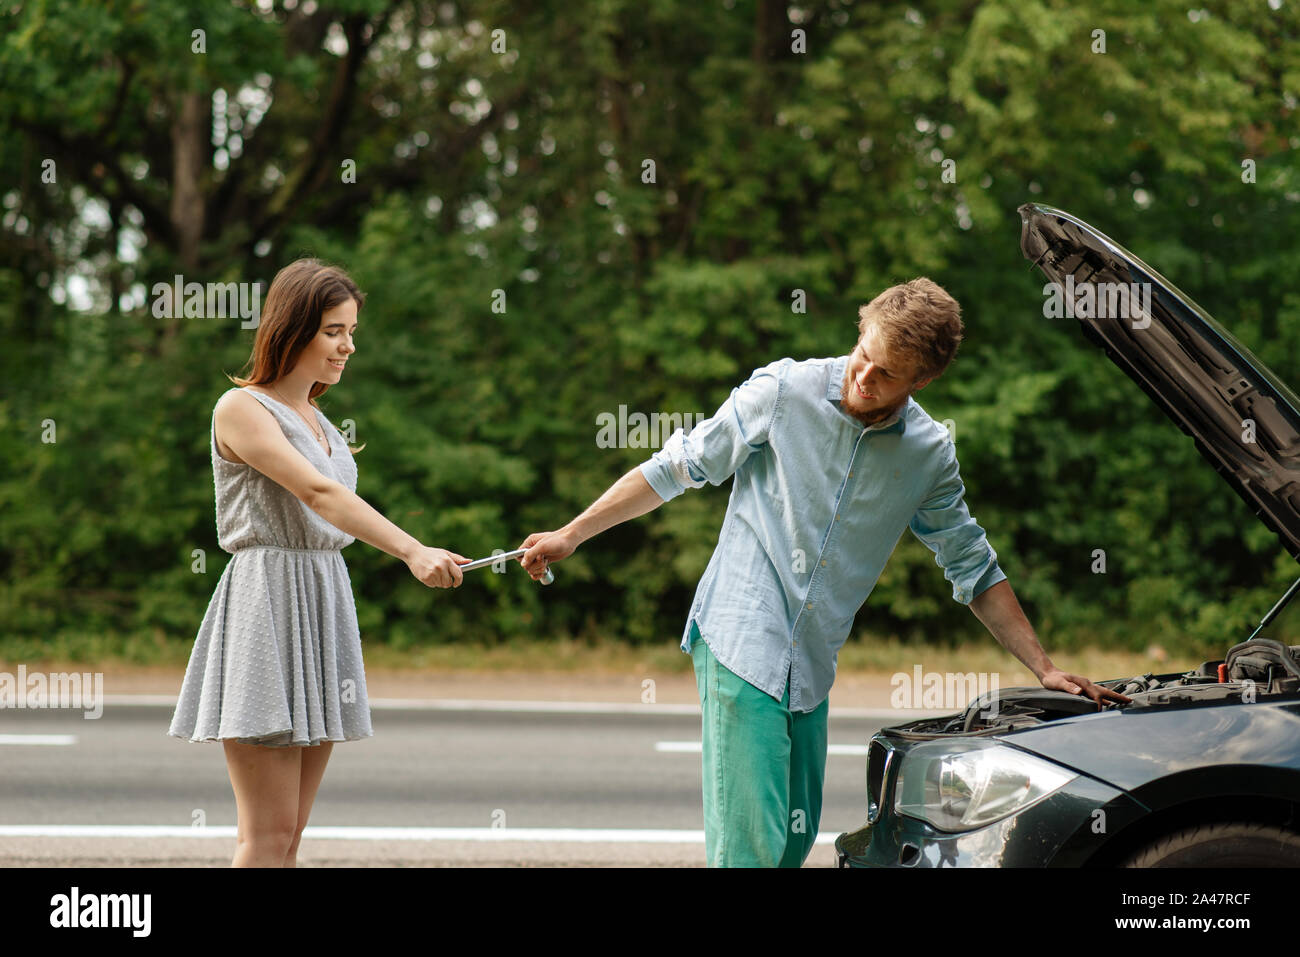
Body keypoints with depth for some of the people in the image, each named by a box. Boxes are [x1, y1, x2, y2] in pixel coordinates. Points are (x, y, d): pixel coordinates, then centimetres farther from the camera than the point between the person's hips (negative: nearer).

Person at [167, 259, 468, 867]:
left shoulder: (316, 421, 19)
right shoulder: (241, 409, -7)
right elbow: (318, 494, -21)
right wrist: (413, 552, -32)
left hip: (322, 607, 8)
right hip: (266, 606, -8)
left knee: (288, 835, 5)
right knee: (267, 834, -12)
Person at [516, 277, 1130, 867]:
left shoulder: (930, 455, 4)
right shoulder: (782, 392, -7)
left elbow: (974, 569, 15)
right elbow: (677, 467, 2)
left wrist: (1045, 670, 11)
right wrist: (571, 535, 4)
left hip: (811, 668, 5)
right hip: (740, 644, -5)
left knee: (795, 837, 6)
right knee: (751, 840, -14)